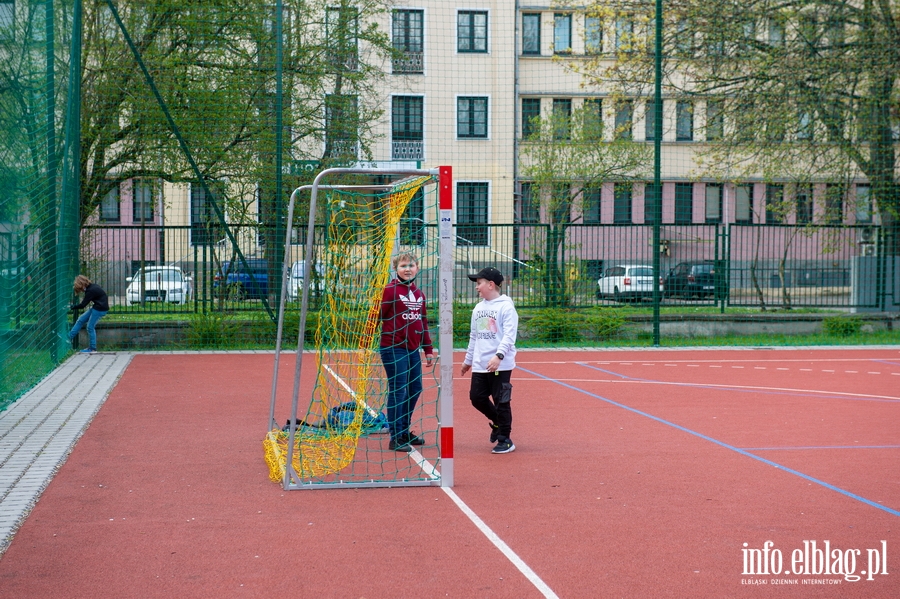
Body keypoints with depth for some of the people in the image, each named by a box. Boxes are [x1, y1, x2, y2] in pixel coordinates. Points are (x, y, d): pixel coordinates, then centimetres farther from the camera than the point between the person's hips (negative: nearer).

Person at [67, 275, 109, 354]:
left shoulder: (90, 291, -21)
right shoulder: (92, 286, 6)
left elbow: (82, 305, -17)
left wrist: (72, 307, -7)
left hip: (100, 309, -10)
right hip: (96, 307, 10)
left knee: (90, 327, -4)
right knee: (81, 320, 12)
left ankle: (92, 349, 4)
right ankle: (69, 337, 16)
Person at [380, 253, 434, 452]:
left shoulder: (419, 293, 13)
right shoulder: (390, 290, -7)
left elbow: (423, 322, 20)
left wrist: (428, 349, 19)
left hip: (413, 349, 7)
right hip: (394, 349, -7)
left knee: (415, 390, 11)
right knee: (398, 392, -6)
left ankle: (404, 431, 26)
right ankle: (396, 438, 1)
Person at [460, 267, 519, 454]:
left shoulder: (506, 307, -9)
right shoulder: (478, 308, 14)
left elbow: (509, 335, -17)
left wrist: (499, 356, -29)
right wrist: (468, 360, 25)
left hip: (500, 365, -7)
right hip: (479, 365, 7)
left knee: (501, 402, -2)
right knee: (476, 398, 6)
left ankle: (505, 440, 10)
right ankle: (497, 422, 31)